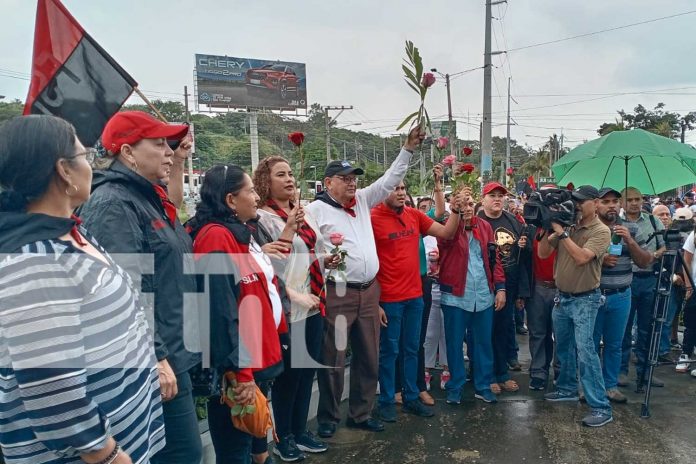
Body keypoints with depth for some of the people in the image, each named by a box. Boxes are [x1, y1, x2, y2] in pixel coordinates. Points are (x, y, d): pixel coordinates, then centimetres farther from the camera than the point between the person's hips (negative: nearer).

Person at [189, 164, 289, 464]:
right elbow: (221, 312, -25)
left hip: (261, 357, 9)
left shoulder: (247, 232, 10)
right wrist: (238, 373, -25)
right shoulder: (216, 236, -20)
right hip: (238, 370, -9)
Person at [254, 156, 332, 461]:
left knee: (307, 371, 16)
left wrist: (328, 261, 5)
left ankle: (300, 431, 32)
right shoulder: (262, 218, -11)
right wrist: (288, 229, -25)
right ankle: (283, 437, 24)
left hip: (314, 304, 8)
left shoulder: (303, 213, 12)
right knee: (288, 373, 5)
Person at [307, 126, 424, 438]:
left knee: (368, 357, 14)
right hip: (337, 293, -6)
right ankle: (328, 417, 22)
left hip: (369, 291, 7)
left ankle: (360, 413, 30)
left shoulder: (362, 200, 13)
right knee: (333, 359, 2)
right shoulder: (316, 209, -5)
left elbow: (389, 180, 15)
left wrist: (409, 148, 10)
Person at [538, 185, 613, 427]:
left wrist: (561, 232, -23)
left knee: (585, 351, -10)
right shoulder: (568, 225, 5)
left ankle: (601, 407, -3)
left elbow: (581, 257, -27)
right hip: (562, 297, 7)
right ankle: (567, 388, 35)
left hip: (585, 300, -6)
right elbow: (543, 253, 3)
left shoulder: (601, 231, -12)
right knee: (563, 347, 17)